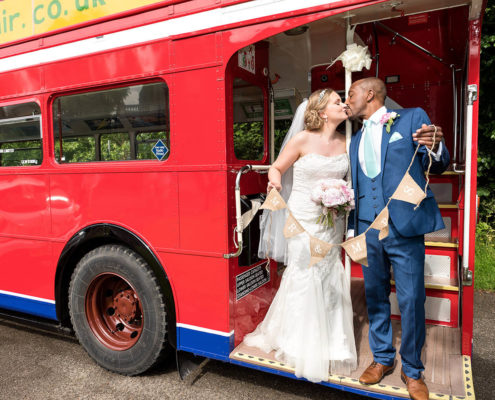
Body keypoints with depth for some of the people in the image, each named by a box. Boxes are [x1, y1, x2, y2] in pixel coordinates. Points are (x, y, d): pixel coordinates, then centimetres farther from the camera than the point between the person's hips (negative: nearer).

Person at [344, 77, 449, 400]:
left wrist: (435, 147, -22)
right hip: (368, 229, 5)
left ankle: (412, 370, 22)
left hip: (404, 227, -4)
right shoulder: (356, 140, 16)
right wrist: (353, 228, 11)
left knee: (411, 300, 1)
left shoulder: (412, 118, 2)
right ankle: (383, 358, 31)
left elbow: (436, 167, 0)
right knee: (375, 297, 13)